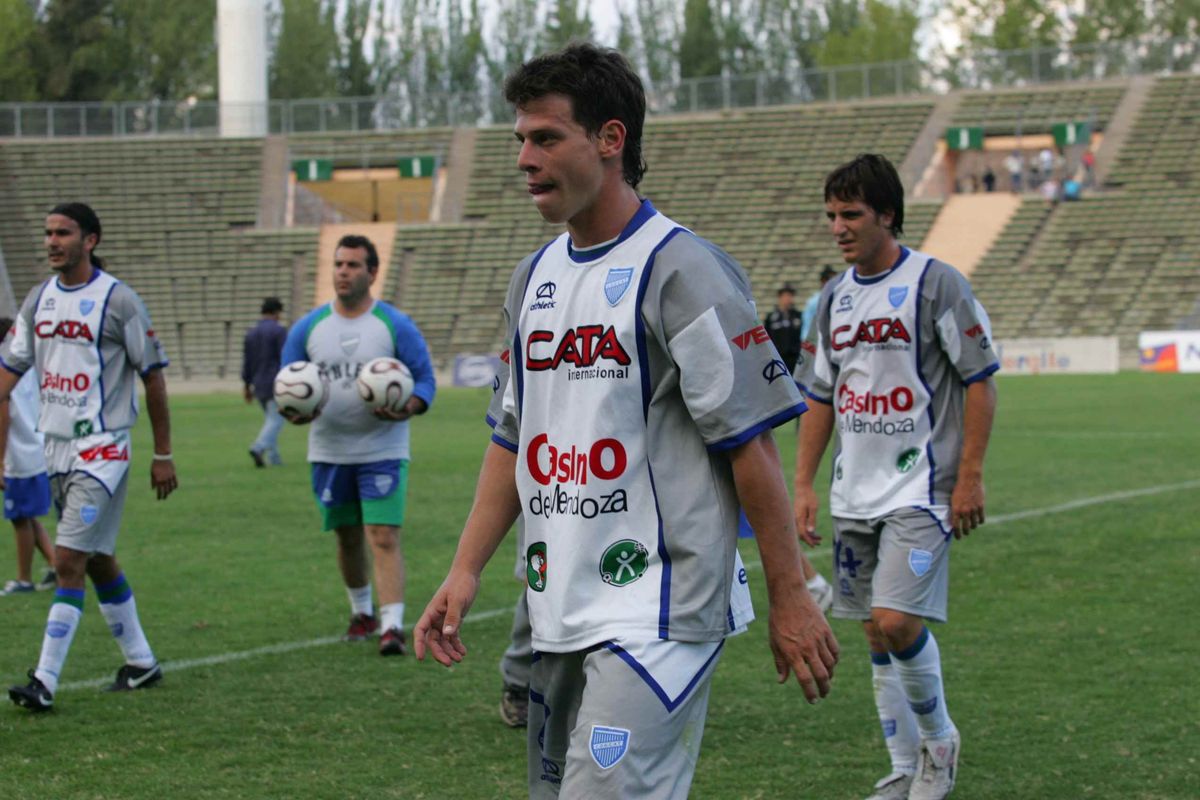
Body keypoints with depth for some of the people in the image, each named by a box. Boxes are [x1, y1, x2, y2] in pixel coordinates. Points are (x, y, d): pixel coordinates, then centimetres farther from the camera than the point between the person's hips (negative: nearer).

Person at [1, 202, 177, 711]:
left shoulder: (117, 301, -10)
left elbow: (153, 376, -5)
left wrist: (163, 454, -3)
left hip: (102, 449, -7)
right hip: (56, 448, 7)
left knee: (69, 561, -14)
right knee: (98, 560, 15)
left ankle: (45, 682, -16)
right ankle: (141, 663, 28)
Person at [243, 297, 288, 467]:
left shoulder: (251, 333, 12)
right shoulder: (279, 331, -8)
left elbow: (247, 361, 13)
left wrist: (247, 385, 18)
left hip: (258, 384, 7)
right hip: (276, 383, -7)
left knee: (270, 420, 15)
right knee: (276, 420, -8)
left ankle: (273, 458, 11)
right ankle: (259, 448, -28)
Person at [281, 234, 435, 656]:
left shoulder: (396, 325, -5)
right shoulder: (308, 327, 4)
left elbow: (425, 380, -3)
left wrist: (408, 409, -24)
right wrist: (292, 411, -15)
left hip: (383, 451, -3)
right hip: (329, 452, 4)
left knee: (384, 537, -13)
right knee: (347, 537, 15)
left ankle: (393, 626, -16)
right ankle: (362, 611, 35)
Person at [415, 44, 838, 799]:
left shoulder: (680, 271, -10)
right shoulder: (534, 279, 14)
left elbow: (750, 445, -11)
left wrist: (790, 599, -12)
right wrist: (465, 573, 12)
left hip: (656, 615, -8)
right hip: (557, 618, 8)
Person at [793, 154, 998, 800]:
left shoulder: (935, 282, -9)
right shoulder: (837, 297, 10)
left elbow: (981, 380, -8)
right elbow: (819, 398, 16)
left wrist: (969, 477, -12)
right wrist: (803, 485, 10)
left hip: (921, 490, -6)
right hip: (855, 495, 6)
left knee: (896, 621, -17)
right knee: (876, 633, 9)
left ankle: (939, 740, 6)